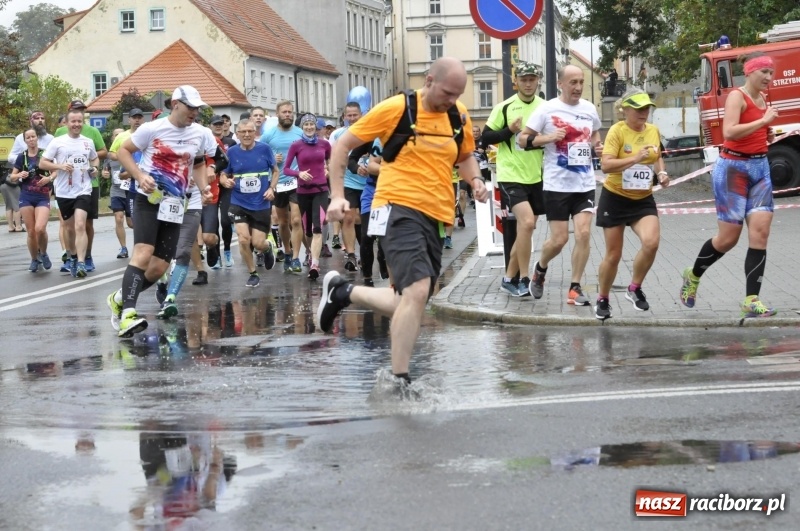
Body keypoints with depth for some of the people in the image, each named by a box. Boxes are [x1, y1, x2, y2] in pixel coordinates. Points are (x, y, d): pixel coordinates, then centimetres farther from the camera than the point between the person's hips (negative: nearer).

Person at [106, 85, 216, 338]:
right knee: (143, 253, -24)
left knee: (159, 267, 2)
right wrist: (140, 176, -14)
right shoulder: (153, 129, -8)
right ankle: (127, 314, -30)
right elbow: (123, 151, 1)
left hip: (174, 206, 5)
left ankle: (120, 299, 25)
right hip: (149, 200, -5)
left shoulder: (202, 135, 5)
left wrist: (203, 187, 7)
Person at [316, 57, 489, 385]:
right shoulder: (395, 109, -8)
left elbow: (466, 156, 25)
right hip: (399, 210, -7)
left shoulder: (459, 116, 7)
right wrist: (337, 195, -6)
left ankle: (342, 292, 32)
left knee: (410, 303, 8)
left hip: (435, 217, 7)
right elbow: (343, 146, 1)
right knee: (417, 291, -24)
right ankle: (399, 380, -15)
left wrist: (476, 180, 3)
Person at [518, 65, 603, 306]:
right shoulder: (547, 109, -6)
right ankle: (540, 269, 30)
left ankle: (575, 288, 2)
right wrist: (547, 137, -21)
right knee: (559, 239, -1)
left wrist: (597, 145, 4)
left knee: (583, 233, -8)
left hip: (585, 184, 3)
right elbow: (522, 139, -5)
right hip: (557, 185, -3)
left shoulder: (589, 109, 7)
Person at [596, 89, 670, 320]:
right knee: (613, 255, 4)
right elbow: (606, 165, -24)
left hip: (643, 199, 4)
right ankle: (602, 300, 27)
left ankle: (635, 288, 2)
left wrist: (661, 172, 2)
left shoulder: (653, 131, 3)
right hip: (615, 199, -3)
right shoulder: (617, 131, -13)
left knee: (651, 242, -21)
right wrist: (634, 159, -33)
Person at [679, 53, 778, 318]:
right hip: (734, 168, -7)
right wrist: (764, 121, -23)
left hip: (760, 167, 7)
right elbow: (729, 132, -27)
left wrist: (768, 135, 8)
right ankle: (693, 275, 26)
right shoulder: (737, 96, -11)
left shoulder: (762, 99, 12)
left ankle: (751, 301, -9)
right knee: (728, 237, -1)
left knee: (760, 231, -8)